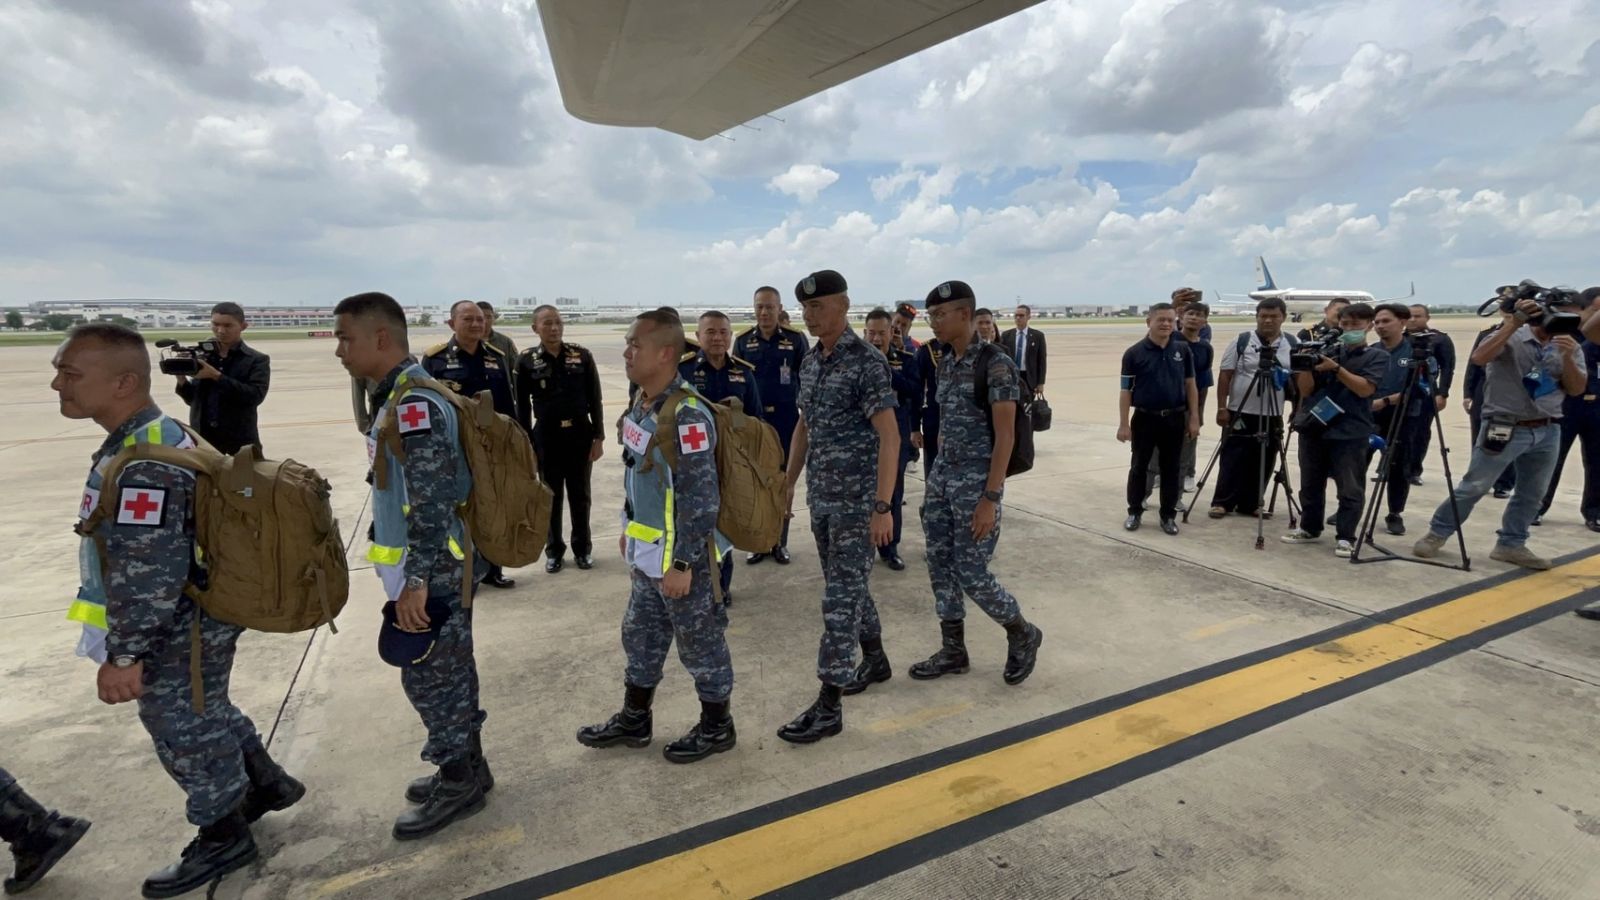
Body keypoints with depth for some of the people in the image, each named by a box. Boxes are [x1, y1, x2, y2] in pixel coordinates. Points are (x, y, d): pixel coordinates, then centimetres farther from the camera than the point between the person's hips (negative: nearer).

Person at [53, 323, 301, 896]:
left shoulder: (142, 465, -29)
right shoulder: (164, 436, 3)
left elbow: (149, 578, -28)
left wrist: (123, 655, -20)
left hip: (176, 636, -9)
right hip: (191, 624, 9)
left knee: (189, 736, 10)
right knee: (208, 716, 26)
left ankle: (223, 839, 30)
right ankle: (267, 784, 44)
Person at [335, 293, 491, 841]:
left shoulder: (413, 403, -21)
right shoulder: (406, 395, 12)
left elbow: (432, 501, -27)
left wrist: (416, 579, -26)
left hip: (434, 572, -10)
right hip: (441, 568, 10)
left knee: (429, 677, 3)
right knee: (450, 671, 18)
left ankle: (459, 783, 20)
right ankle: (467, 767, 33)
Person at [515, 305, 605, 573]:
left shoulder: (582, 356, -3)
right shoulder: (526, 361, -3)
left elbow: (595, 400, 0)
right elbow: (522, 406, 1)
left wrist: (598, 437, -3)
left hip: (580, 435, 0)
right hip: (546, 437, 0)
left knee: (579, 496, 10)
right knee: (551, 496, 11)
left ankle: (582, 548, 25)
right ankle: (554, 550, 25)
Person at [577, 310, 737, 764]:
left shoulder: (686, 415, -24)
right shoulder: (642, 403, 5)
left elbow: (699, 496, -24)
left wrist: (682, 563, -21)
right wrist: (630, 530, 21)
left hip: (681, 556, -9)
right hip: (647, 553, 9)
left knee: (700, 644, 9)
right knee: (640, 637, 22)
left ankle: (716, 727, 29)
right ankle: (633, 720, 41)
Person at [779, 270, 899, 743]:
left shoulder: (867, 361, -15)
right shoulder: (810, 360, 9)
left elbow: (889, 436, -18)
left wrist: (883, 506, -22)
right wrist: (788, 484, 15)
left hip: (857, 498, -8)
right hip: (821, 496, 8)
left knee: (840, 596, -4)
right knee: (847, 584, 19)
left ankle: (829, 705, 5)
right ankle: (875, 660, 39)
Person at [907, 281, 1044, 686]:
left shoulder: (996, 363, -14)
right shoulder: (946, 364, 9)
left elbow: (1005, 436, -16)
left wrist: (990, 498, -20)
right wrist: (940, 478, 14)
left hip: (977, 480, -7)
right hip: (942, 475, 8)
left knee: (971, 574, -2)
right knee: (941, 566, 9)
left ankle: (1023, 634, 24)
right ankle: (953, 651, 24)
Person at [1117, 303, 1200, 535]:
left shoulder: (1183, 350, 3)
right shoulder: (1134, 353, -6)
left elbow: (1190, 385, 7)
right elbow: (1125, 390, -5)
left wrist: (1194, 418, 2)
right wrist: (1123, 424, -8)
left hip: (1175, 419, 2)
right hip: (1145, 418, -2)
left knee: (1171, 469, 8)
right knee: (1139, 467, 6)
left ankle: (1168, 515, 19)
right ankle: (1134, 512, 19)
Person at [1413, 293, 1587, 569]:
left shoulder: (1569, 345, 8)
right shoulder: (1511, 336, -8)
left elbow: (1577, 390, 1)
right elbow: (1479, 358, -28)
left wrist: (1568, 357, -14)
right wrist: (1514, 324, -27)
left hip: (1548, 432, 6)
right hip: (1504, 429, -6)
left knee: (1532, 494, 11)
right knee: (1473, 487, -4)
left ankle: (1511, 545, 22)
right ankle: (1437, 534, 7)